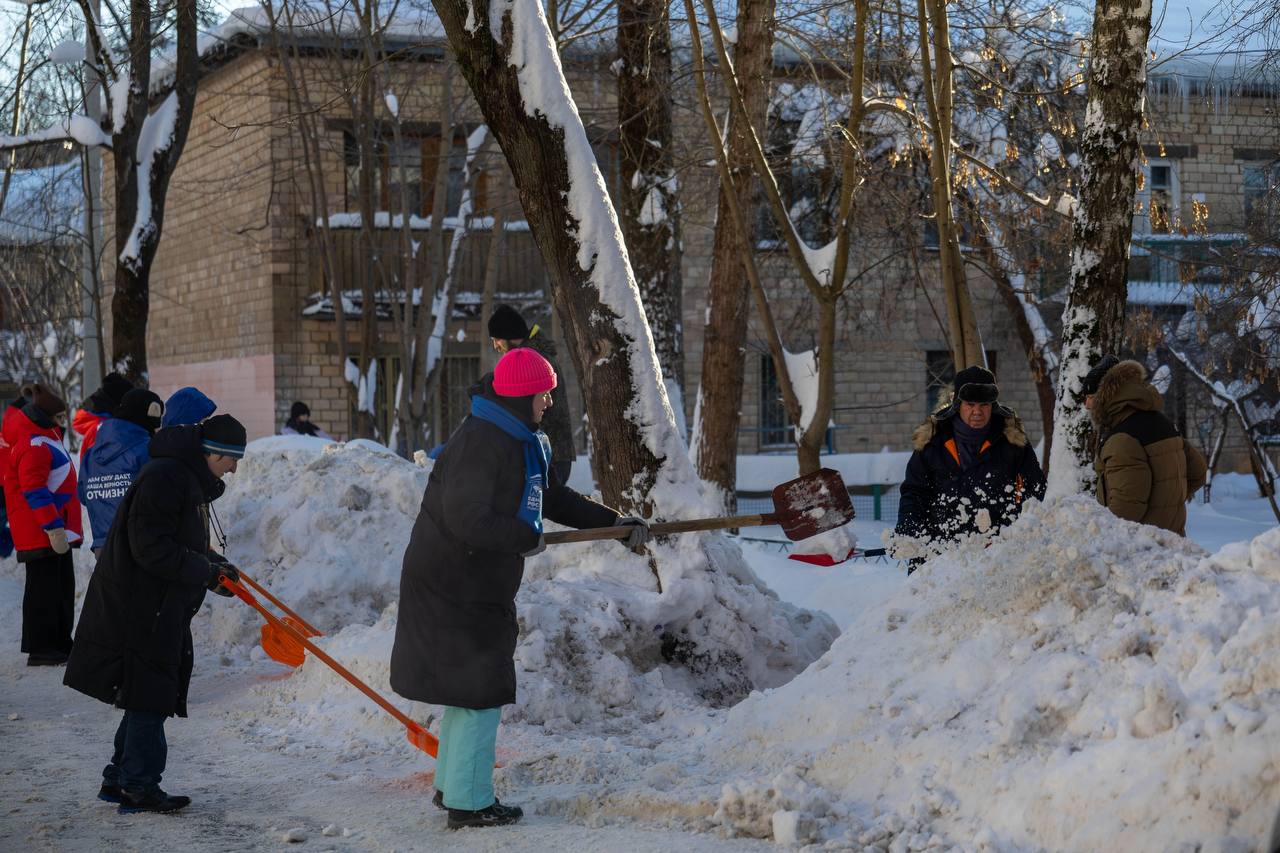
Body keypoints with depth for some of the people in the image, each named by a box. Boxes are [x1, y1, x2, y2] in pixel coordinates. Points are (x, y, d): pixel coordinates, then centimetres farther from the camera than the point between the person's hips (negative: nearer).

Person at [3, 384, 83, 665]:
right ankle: (40, 649, -1)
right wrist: (53, 527, -26)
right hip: (42, 533, -11)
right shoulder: (34, 446, -19)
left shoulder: (44, 439, 15)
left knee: (62, 587, 16)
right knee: (44, 589, -6)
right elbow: (35, 491, -24)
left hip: (55, 530, 11)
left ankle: (60, 644, 24)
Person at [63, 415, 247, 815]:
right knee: (148, 696, -4)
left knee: (150, 698, 15)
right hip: (140, 612, -11)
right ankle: (139, 786, 3)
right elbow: (151, 548, -25)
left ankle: (119, 780, 24)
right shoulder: (164, 478, -19)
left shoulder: (186, 478, 16)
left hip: (158, 612, 11)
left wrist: (214, 565, 8)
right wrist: (207, 571, -19)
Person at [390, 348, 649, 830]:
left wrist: (613, 522, 14)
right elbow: (469, 520, -31)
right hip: (452, 586, -11)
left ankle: (451, 786, 33)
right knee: (480, 689, -4)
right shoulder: (479, 442, -24)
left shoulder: (525, 442, 10)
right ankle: (467, 803, 4)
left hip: (481, 584, 11)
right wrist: (528, 540, -18)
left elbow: (555, 498, 21)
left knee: (471, 685, 20)